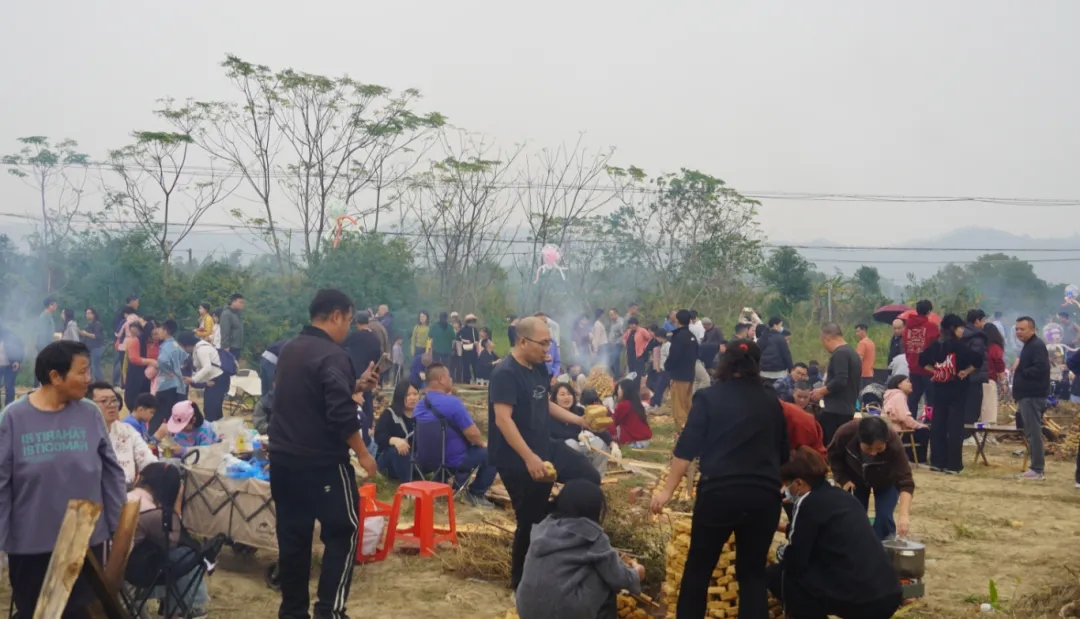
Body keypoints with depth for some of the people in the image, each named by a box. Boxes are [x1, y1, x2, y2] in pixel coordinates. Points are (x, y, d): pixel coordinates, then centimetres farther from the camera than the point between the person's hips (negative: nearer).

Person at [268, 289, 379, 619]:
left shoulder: (290, 349, 11)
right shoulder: (333, 355, -16)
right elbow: (341, 415, -22)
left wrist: (356, 384, 18)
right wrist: (363, 454, -11)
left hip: (283, 458, 8)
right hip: (323, 462, -8)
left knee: (293, 535, 12)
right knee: (343, 531, 2)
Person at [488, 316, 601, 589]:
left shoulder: (539, 368, 6)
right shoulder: (505, 373, -21)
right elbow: (502, 419, -28)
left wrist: (580, 420, 14)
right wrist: (529, 458, -34)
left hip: (546, 448, 9)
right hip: (517, 460, -9)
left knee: (590, 478, 8)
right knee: (531, 522, 0)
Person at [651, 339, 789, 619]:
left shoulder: (709, 397, 2)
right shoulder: (771, 401, 11)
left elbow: (687, 448, -4)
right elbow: (783, 453, 20)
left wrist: (667, 490, 1)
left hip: (719, 492, -2)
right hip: (764, 494, 3)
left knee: (698, 567, 11)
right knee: (753, 572, 12)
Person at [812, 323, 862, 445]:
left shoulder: (839, 353, -13)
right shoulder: (853, 353, 16)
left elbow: (840, 381, -23)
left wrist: (821, 391, -11)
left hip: (835, 411, -10)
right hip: (848, 409, 10)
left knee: (828, 447, -8)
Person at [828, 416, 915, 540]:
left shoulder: (894, 445, -42)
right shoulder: (846, 433, -37)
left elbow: (905, 482, -45)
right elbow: (833, 455, -13)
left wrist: (904, 515, -57)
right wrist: (842, 479, -19)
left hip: (886, 481, -2)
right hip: (855, 477, 2)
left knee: (883, 517, -15)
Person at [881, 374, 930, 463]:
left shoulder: (894, 395, 20)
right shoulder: (899, 396, -12)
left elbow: (901, 417, 14)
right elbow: (905, 418, -23)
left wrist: (919, 424, 5)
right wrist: (921, 425, -9)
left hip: (891, 430, 10)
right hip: (895, 432, -10)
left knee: (921, 429, 17)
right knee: (924, 431, -5)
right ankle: (920, 459, 1)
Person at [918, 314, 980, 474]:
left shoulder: (935, 345, 5)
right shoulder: (959, 345, -11)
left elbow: (922, 360, 13)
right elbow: (976, 361, -20)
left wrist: (934, 370, 10)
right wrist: (966, 371, -6)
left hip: (939, 390, 5)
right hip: (956, 390, -5)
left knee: (937, 425, 10)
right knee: (955, 427, 0)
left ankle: (937, 462, 13)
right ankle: (952, 465, 0)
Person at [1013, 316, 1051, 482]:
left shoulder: (1037, 346, -12)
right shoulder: (1028, 346, 21)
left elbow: (1040, 369, -25)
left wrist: (1020, 370, -12)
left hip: (1032, 396, -11)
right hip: (1027, 395, 11)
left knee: (1033, 432, -10)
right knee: (1031, 432, 11)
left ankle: (1038, 470, -9)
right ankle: (1035, 467, 15)